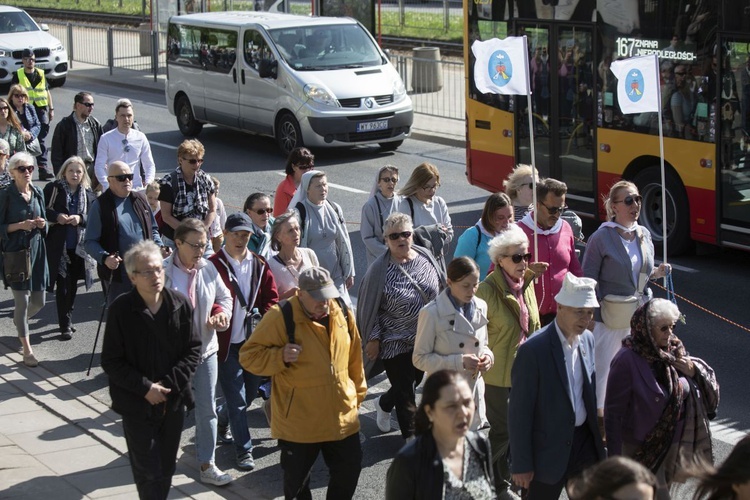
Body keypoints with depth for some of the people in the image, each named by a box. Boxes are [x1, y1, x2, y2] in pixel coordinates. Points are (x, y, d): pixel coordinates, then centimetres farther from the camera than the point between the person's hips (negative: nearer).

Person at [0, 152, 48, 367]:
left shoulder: (38, 193, 6)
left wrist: (42, 224, -5)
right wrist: (20, 225, -20)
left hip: (37, 250, 5)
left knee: (39, 301, 9)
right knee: (22, 300, -4)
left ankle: (20, 321, 42)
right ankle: (27, 350, 6)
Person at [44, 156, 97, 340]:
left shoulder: (88, 194, 6)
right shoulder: (53, 189, -3)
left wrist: (80, 219, -16)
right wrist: (56, 216, -19)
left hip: (79, 247, 3)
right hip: (58, 246, -3)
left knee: (72, 285, 12)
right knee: (62, 286, -3)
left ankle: (68, 319, 28)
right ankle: (65, 325, 3)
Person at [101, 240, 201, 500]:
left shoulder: (180, 304, -5)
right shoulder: (121, 309, -14)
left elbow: (193, 350, 1)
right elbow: (111, 362, -10)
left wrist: (169, 383, -11)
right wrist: (145, 388, -16)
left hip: (173, 401, 3)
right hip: (137, 405, -3)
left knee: (166, 469, 13)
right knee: (149, 471, -3)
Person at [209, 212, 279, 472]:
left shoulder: (259, 264, 7)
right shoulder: (214, 265, -10)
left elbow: (270, 297, 7)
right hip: (227, 342, -6)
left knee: (251, 391, 17)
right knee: (236, 399, -2)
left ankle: (222, 417, 45)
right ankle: (243, 448, 9)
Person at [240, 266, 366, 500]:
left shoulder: (342, 313, 0)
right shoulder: (280, 318, -16)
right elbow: (248, 356, -12)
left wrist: (357, 394, 18)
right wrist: (280, 356, -28)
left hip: (343, 417, 4)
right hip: (298, 422, -4)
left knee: (349, 471, 13)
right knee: (296, 479, 11)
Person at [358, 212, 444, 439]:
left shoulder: (426, 257, -4)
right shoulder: (379, 270, -16)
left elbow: (441, 291, 10)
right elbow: (370, 308, -9)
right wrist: (373, 338, -9)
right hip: (395, 343, -5)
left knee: (414, 381, 24)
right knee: (405, 394, 3)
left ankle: (384, 404, 51)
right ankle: (410, 437, 19)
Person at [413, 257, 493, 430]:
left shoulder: (481, 307, 4)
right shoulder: (432, 313, -14)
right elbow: (420, 359, -10)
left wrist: (488, 356, -6)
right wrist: (459, 362, -20)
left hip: (474, 394, 5)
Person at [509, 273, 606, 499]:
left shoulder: (587, 339, 2)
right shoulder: (533, 349, -20)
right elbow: (519, 411, -17)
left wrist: (597, 434, 13)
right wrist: (522, 465, -15)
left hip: (585, 441, 6)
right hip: (550, 450, -6)